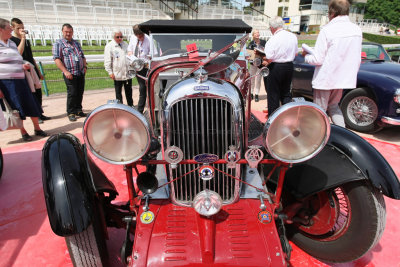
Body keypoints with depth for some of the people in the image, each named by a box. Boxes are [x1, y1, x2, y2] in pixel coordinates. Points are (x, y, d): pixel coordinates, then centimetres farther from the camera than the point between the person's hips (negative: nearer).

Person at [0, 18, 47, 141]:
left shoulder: (12, 43, 15)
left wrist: (23, 65, 3)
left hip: (20, 80, 7)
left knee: (32, 105, 6)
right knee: (17, 108, 0)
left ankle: (37, 128, 19)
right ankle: (23, 132, 14)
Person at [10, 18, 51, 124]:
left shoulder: (27, 41, 18)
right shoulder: (11, 40, -4)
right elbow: (18, 53, -20)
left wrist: (38, 71, 21)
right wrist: (22, 38, -18)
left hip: (32, 69, 7)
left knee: (38, 92, 6)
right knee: (31, 94, -6)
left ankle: (39, 114, 14)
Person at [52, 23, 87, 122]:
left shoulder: (77, 43, 20)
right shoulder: (58, 44, 1)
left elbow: (82, 56, 25)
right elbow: (57, 59, -8)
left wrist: (85, 67, 9)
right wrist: (65, 71, -17)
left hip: (81, 73, 6)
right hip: (70, 74, -5)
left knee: (80, 93, 9)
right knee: (72, 93, -6)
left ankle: (78, 110, 21)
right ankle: (71, 113, 5)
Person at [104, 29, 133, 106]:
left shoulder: (125, 44, 12)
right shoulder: (109, 46, -3)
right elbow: (107, 61, -5)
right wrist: (110, 72, -11)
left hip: (128, 73, 4)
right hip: (117, 74, -4)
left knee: (129, 91, 14)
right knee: (118, 92, 5)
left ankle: (131, 105, 27)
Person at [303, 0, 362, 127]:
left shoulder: (327, 30, -16)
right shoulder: (357, 30, 4)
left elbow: (317, 60, -15)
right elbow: (358, 60, 10)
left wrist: (306, 55, 3)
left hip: (325, 79, -6)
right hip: (344, 78, 7)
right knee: (333, 107, 23)